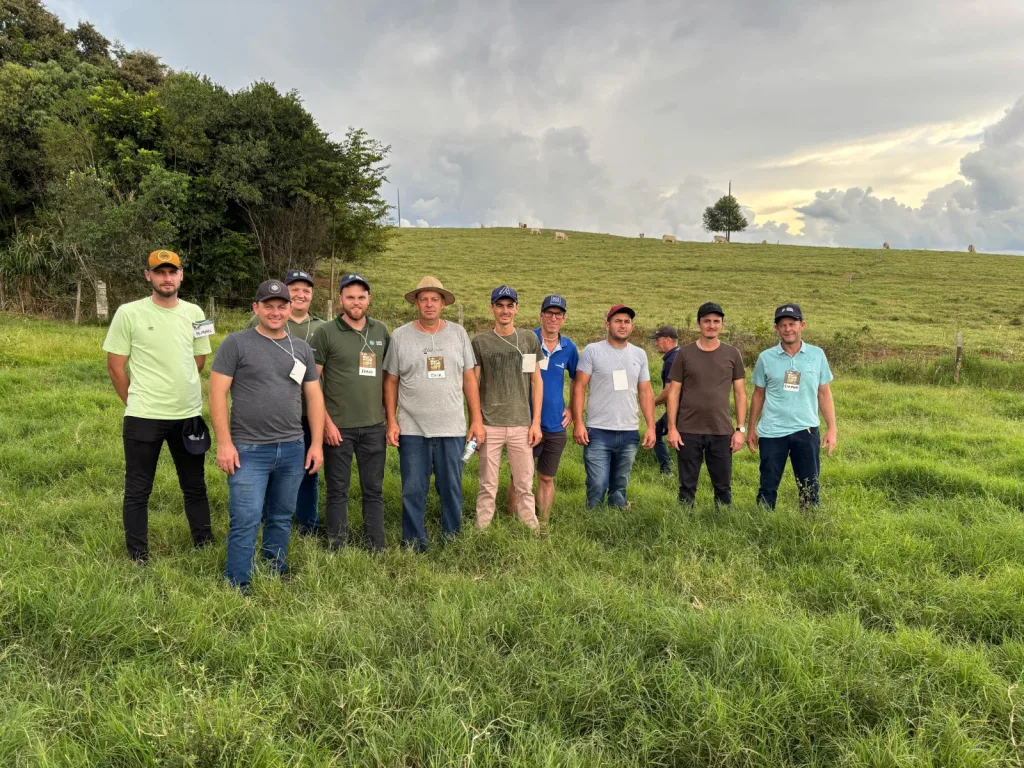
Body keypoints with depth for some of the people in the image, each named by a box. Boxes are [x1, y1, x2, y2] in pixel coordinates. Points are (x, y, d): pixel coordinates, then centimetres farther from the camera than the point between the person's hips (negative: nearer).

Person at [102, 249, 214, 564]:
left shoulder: (194, 313, 5)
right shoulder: (129, 313, -6)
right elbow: (115, 367, -1)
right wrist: (137, 403, 4)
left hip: (189, 415, 4)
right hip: (143, 418, -3)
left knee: (195, 486, 15)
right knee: (138, 490, 7)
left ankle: (205, 545, 30)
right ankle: (138, 558, 20)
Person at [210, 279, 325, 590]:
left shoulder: (302, 348, 10)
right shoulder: (236, 343, -3)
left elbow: (314, 396, 12)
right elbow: (217, 393, -6)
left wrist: (317, 443, 6)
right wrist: (224, 443, -12)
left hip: (293, 449, 4)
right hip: (248, 450, -4)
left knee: (281, 518, 14)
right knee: (245, 522, -3)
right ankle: (237, 586, 10)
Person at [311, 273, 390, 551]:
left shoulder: (381, 331, 7)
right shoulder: (326, 332, -4)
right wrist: (326, 421, -11)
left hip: (374, 426, 3)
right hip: (338, 426, -3)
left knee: (374, 490, 10)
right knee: (338, 491, 8)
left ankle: (376, 548, 21)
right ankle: (336, 548, 20)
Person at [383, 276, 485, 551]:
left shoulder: (458, 333, 5)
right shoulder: (400, 336, 1)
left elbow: (469, 379, 7)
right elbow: (391, 382, 3)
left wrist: (477, 420, 3)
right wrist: (391, 421, -3)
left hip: (453, 428, 1)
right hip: (412, 430, -1)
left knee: (452, 489, 10)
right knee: (413, 491, 6)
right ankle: (414, 545, 20)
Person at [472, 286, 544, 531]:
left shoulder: (529, 340, 7)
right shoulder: (480, 341, 4)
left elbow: (536, 381, 8)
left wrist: (536, 422, 2)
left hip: (521, 425, 1)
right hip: (490, 425, -1)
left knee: (525, 485, 5)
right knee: (488, 486, 3)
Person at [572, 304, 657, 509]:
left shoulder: (639, 354, 10)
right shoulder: (592, 351, -2)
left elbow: (645, 392, 12)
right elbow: (579, 387, -4)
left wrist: (651, 426, 5)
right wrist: (578, 423, -11)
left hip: (629, 433, 4)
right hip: (598, 432, -4)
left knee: (620, 486, 12)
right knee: (597, 486, -5)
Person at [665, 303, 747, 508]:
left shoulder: (732, 354, 5)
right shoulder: (685, 354, 1)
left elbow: (740, 393, 7)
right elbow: (673, 393, 2)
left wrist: (740, 429, 0)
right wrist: (672, 428, -5)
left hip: (722, 432, 1)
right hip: (688, 431, -1)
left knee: (723, 486, 7)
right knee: (687, 486, 6)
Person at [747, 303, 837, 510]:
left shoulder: (817, 355, 1)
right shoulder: (766, 358, 0)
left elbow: (824, 393, 6)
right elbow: (758, 395, 7)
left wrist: (832, 428, 1)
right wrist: (751, 429, 8)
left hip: (806, 431, 0)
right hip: (772, 432, 0)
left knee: (810, 487, 7)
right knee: (768, 487, 6)